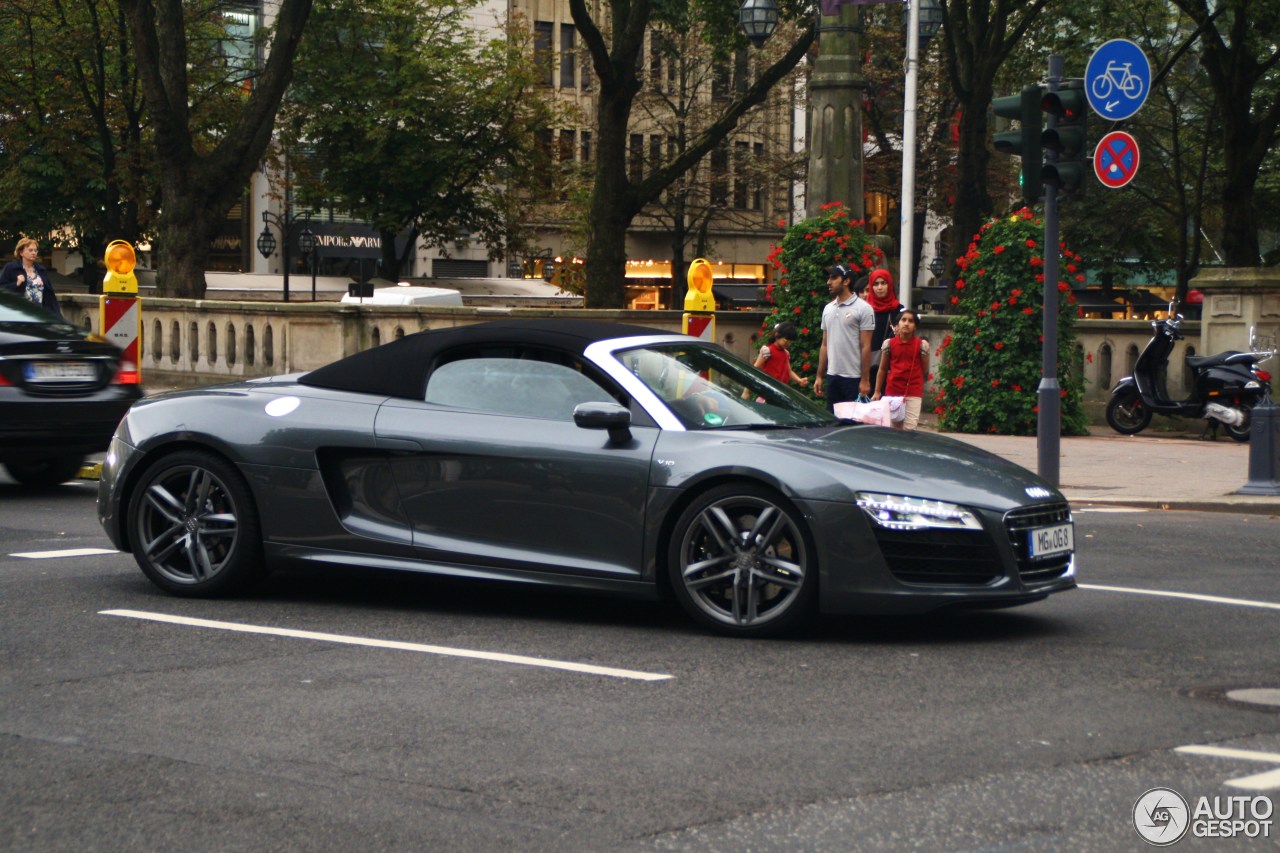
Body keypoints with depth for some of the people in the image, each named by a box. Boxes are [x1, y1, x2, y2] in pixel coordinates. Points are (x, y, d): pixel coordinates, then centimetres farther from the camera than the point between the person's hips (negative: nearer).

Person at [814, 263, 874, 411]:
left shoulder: (862, 308, -7)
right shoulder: (828, 309, 13)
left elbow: (866, 347, -9)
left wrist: (865, 379, -13)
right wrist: (819, 376, 13)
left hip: (853, 377, -6)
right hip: (832, 376, 6)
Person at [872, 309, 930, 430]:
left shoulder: (922, 344, -3)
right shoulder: (889, 343, 3)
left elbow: (925, 369, 8)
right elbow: (882, 369, 8)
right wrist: (877, 392, 8)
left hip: (913, 393, -2)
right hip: (892, 391, 2)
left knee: (909, 429, -8)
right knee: (894, 427, 9)